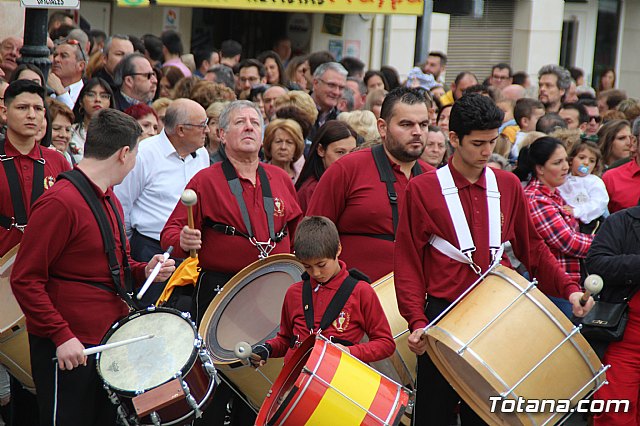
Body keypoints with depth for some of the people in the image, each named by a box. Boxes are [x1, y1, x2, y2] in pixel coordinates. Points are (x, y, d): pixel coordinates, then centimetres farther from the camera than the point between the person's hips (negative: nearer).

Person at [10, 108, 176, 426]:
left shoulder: (109, 200, 13)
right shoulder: (59, 203, -16)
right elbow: (25, 280, -17)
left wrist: (143, 271, 5)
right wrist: (61, 336, -21)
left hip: (110, 341, 9)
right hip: (67, 351, -9)